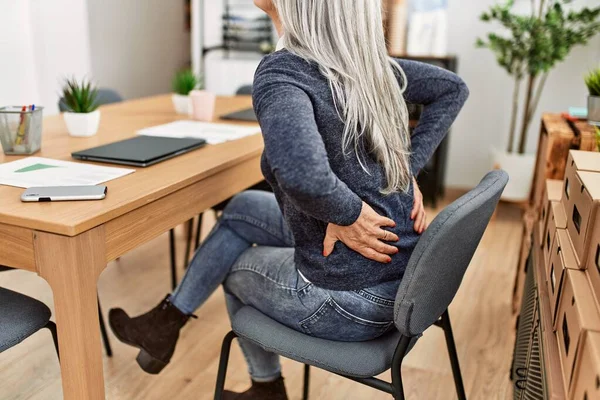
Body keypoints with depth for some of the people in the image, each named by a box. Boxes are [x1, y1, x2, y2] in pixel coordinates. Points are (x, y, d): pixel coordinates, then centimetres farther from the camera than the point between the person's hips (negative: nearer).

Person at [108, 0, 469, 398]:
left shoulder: (282, 71, -22)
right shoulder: (363, 59, 0)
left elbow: (302, 177, -42)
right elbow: (452, 88, 13)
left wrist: (348, 214, -21)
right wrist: (406, 170, 3)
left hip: (355, 299, -7)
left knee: (237, 267, 22)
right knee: (244, 208, 19)